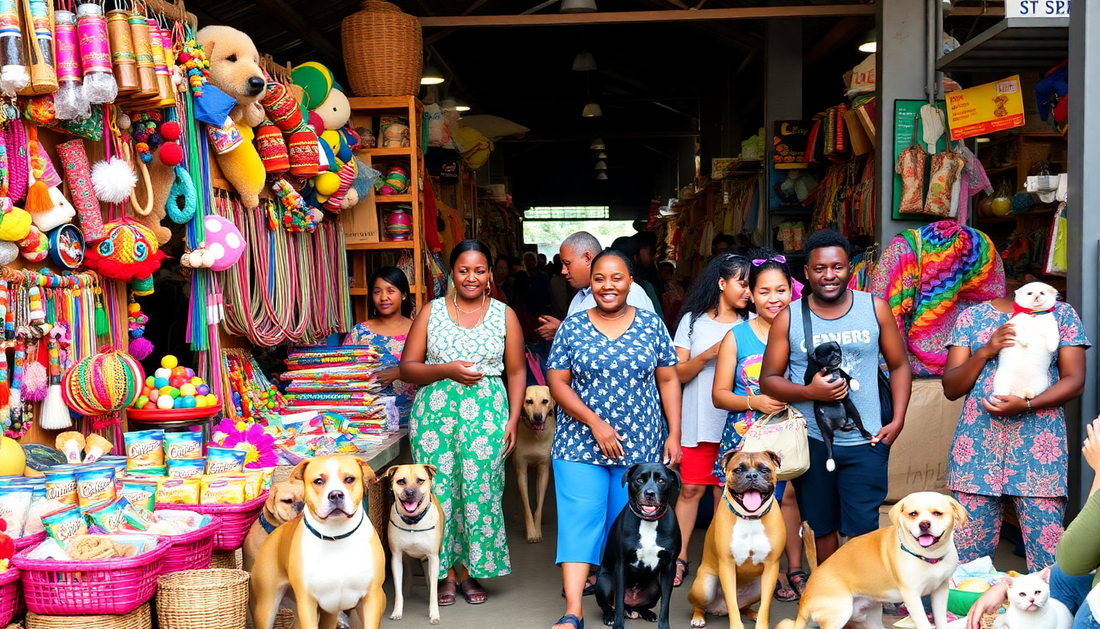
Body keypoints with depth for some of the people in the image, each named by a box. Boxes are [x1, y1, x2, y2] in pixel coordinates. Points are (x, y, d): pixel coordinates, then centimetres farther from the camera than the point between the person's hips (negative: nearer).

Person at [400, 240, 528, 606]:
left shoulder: (504, 315, 7)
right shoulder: (431, 312, 6)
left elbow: (516, 371, 9)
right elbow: (407, 368, 4)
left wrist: (513, 419, 0)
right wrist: (448, 370, -12)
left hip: (486, 414, 0)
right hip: (435, 411, 0)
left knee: (480, 491, -1)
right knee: (440, 490, 0)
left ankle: (471, 571, 16)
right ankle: (447, 573, 15)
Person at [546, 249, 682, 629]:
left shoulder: (652, 325, 4)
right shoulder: (572, 327, 2)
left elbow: (668, 381, 6)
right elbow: (557, 382, -2)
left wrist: (674, 434, 0)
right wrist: (595, 422, -12)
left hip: (640, 445, 1)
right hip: (581, 443, -1)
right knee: (579, 520, -8)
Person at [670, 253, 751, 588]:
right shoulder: (693, 321, 6)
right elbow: (678, 374, 2)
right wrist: (707, 355, -12)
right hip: (697, 422, -1)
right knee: (690, 488, 1)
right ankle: (680, 558, 10)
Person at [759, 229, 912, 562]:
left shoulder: (875, 308, 2)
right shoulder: (788, 318, 0)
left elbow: (899, 365, 9)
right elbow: (768, 379, 1)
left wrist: (897, 421, -2)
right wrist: (809, 391, -17)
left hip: (865, 441, -1)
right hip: (811, 441, 1)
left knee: (862, 529, -3)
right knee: (821, 527, 13)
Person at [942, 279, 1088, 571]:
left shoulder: (1062, 313, 12)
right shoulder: (971, 316, 13)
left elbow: (1074, 380, 3)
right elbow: (950, 388, 8)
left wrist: (1027, 405, -13)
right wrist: (985, 351, -8)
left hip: (1039, 444, -1)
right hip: (978, 442, 1)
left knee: (1047, 546, -5)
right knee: (966, 548, 0)